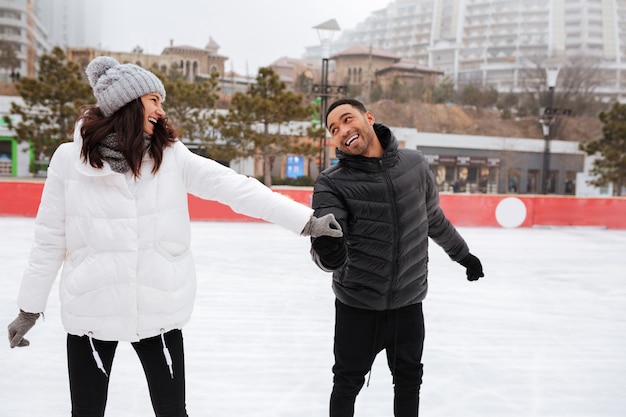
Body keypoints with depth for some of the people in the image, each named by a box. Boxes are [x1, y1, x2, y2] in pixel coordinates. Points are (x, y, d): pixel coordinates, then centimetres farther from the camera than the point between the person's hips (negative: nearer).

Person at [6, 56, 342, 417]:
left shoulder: (171, 155, -3)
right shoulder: (70, 158, -7)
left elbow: (233, 186, -10)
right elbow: (50, 238, 0)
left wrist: (305, 220, -18)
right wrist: (30, 307, 6)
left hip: (158, 309, 1)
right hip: (91, 310, -1)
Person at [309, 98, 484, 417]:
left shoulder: (415, 165, -3)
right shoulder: (331, 183, -14)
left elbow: (434, 219, 14)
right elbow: (331, 257, -24)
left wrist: (463, 254, 25)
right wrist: (327, 253, -47)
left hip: (408, 303, 3)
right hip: (357, 306, -3)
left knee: (408, 380, 17)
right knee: (348, 383, 11)